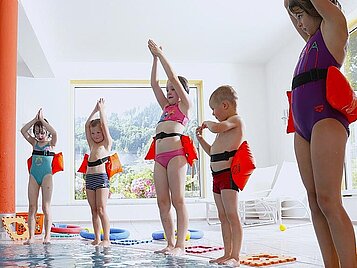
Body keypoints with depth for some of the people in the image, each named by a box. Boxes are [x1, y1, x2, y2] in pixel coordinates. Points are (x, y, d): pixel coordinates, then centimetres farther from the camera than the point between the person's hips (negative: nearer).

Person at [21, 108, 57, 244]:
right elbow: (23, 131, 1)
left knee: (46, 207, -2)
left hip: (46, 175, -4)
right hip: (33, 176, 4)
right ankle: (31, 237, 4)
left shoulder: (51, 144, 3)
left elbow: (54, 133, -18)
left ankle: (47, 236, 3)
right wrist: (35, 119, -4)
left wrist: (42, 119, -11)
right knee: (32, 207, 2)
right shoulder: (34, 143, 12)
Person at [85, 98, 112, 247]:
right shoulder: (92, 145, 17)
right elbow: (87, 125, 15)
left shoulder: (107, 144, 3)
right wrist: (95, 110, 16)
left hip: (101, 177, -6)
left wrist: (101, 109, 7)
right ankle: (97, 239, 11)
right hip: (89, 178, 6)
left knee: (101, 209, -9)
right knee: (94, 210, 7)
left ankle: (106, 239, -7)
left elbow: (104, 124, -2)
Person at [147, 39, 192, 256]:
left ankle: (181, 246, -9)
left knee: (178, 200, -10)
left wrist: (162, 54, 10)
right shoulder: (166, 107, 28)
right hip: (159, 156, 8)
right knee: (162, 201, 2)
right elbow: (154, 83, 26)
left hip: (176, 153, -7)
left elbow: (173, 77, 3)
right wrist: (155, 57, 23)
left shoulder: (186, 105, 10)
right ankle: (171, 244, 6)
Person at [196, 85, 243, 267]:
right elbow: (212, 152, 31)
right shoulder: (225, 126, 24)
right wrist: (200, 138, 22)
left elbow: (216, 127, -25)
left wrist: (207, 123, -5)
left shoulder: (235, 120, -4)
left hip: (228, 173, -10)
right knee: (223, 217, 11)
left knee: (231, 215, -10)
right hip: (217, 176, 10)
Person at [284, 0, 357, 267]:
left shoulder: (334, 24, 9)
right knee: (315, 202, 2)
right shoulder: (313, 39, 29)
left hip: (326, 118, -8)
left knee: (328, 201, -16)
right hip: (303, 126, 8)